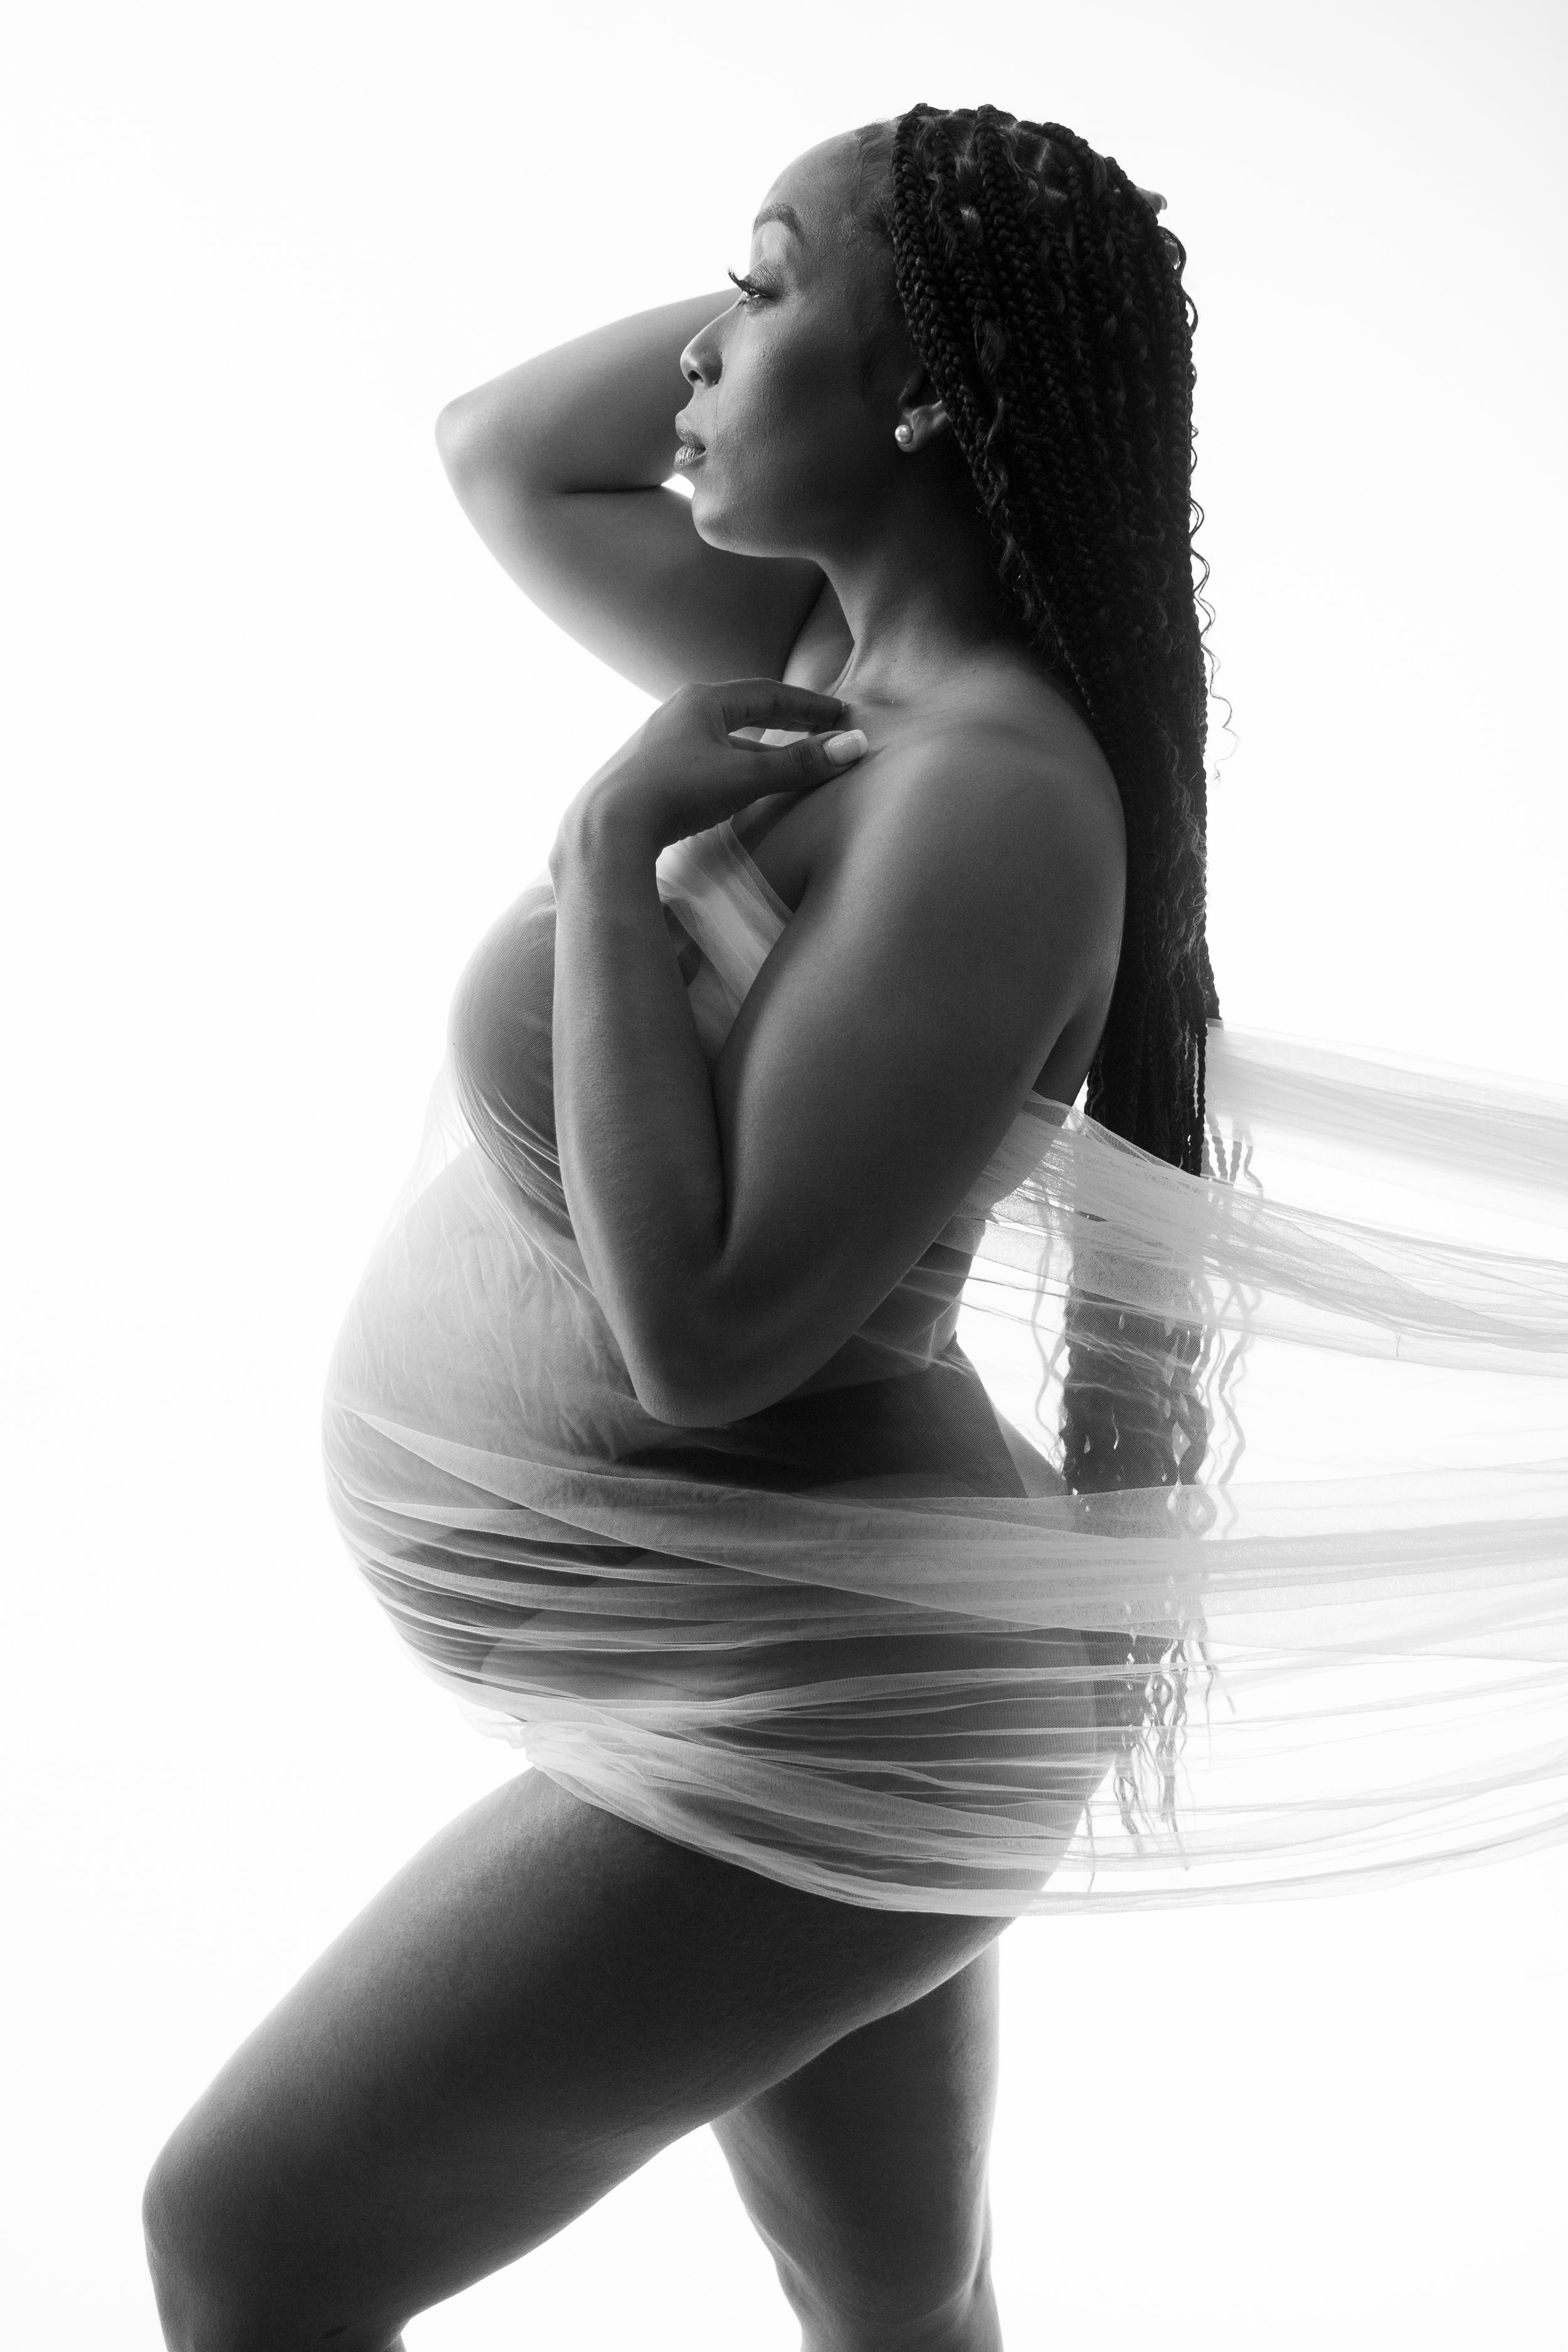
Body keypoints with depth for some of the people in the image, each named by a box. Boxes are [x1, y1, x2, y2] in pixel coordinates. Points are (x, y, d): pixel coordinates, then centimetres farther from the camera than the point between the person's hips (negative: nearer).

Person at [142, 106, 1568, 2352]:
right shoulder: (849, 661, 1)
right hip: (791, 1672, 9)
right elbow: (497, 454, 14)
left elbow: (704, 1330, -29)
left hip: (792, 1729, -9)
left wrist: (613, 848, -24)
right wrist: (823, 279, 2)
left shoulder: (988, 797, -26)